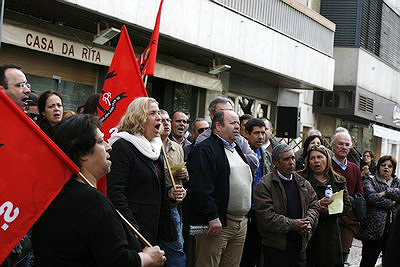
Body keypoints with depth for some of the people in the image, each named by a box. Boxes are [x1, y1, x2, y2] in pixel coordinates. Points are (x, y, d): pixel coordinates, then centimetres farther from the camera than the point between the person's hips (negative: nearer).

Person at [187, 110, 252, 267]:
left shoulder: (237, 149, 20)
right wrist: (212, 217, -22)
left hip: (241, 223, 9)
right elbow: (201, 188, -18)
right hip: (216, 223, -8)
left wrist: (246, 215, 21)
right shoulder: (205, 149, -10)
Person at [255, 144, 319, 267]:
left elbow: (314, 205, 14)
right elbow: (266, 216, -16)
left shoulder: (303, 183, 12)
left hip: (300, 245, 6)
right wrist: (292, 225, -19)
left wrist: (309, 221, -7)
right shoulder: (265, 185, -9)